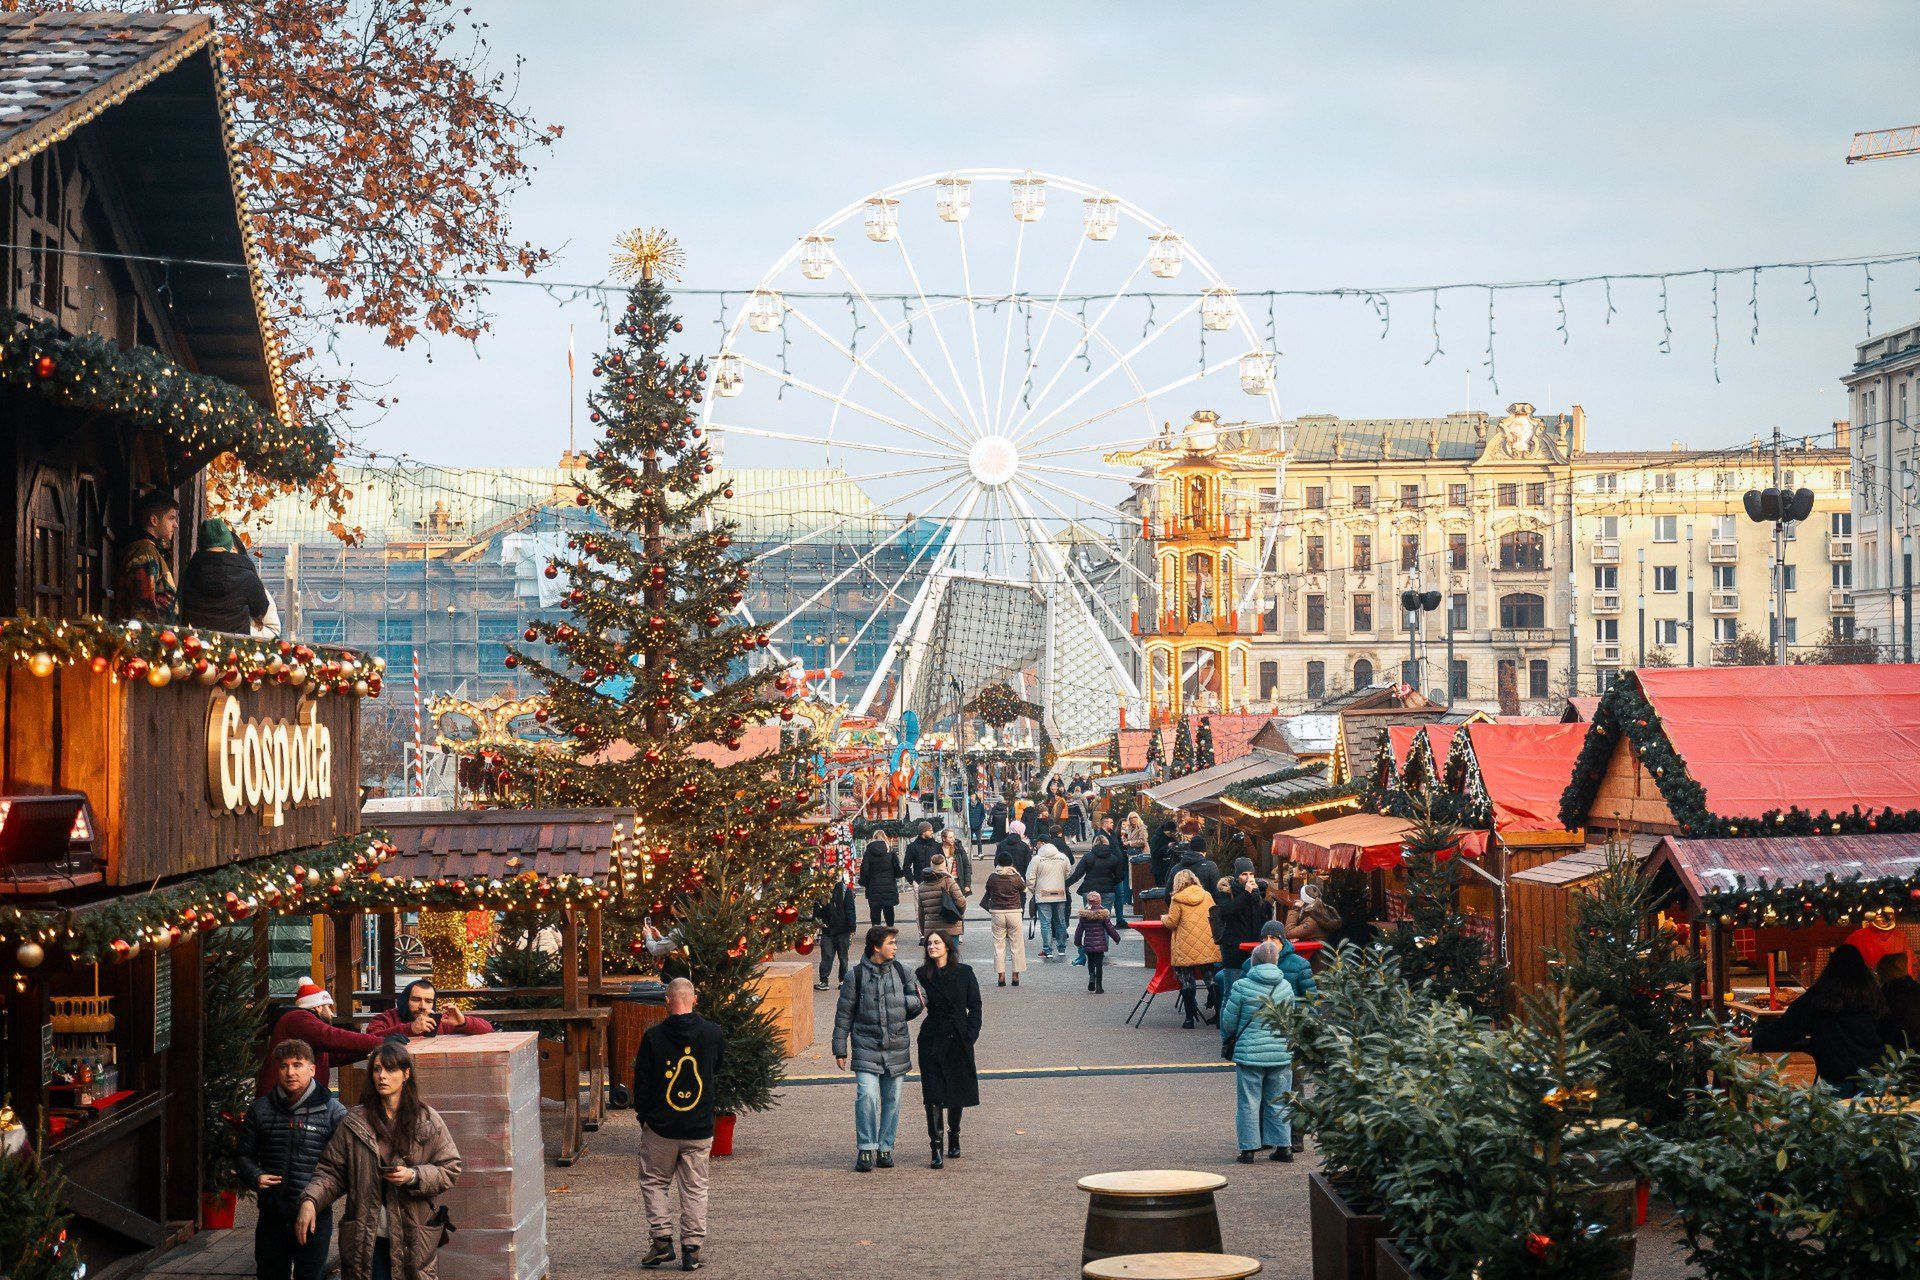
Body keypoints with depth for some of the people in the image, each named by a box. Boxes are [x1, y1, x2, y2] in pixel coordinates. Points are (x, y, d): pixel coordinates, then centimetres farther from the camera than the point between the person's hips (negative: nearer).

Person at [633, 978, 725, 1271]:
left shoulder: (653, 1036, -10)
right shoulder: (714, 1033, -4)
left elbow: (641, 1081, -4)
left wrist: (643, 1114, 10)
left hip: (661, 1127, -2)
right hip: (700, 1128, 2)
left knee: (654, 1182, 15)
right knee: (695, 1188, 9)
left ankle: (662, 1240, 8)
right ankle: (692, 1249, 8)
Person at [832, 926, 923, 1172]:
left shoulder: (901, 972, 6)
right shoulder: (856, 975, -3)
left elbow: (916, 1002, 15)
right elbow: (844, 1014, 2)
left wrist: (907, 1001, -9)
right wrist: (840, 1050, 1)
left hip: (896, 1047, 3)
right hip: (866, 1047, -3)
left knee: (892, 1100, 7)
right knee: (867, 1096, -16)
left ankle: (885, 1147, 20)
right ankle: (866, 1149, -7)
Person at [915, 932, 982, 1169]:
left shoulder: (964, 973, 1)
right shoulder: (923, 975, 2)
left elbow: (975, 1007, 3)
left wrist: (970, 1035, -5)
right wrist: (918, 1000, -20)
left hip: (959, 1041, 1)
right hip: (932, 1040, -1)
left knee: (958, 1093, 11)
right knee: (934, 1095, -8)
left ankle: (953, 1139, 32)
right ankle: (937, 1149, -7)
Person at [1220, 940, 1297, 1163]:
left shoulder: (1241, 986, -9)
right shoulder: (1285, 987, 3)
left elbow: (1229, 1020, -1)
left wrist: (1228, 1040, 19)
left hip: (1249, 1052, -3)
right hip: (1281, 1053, 3)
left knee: (1249, 1102, 5)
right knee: (1278, 1101, 13)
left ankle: (1249, 1148, 6)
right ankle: (1283, 1146, 16)